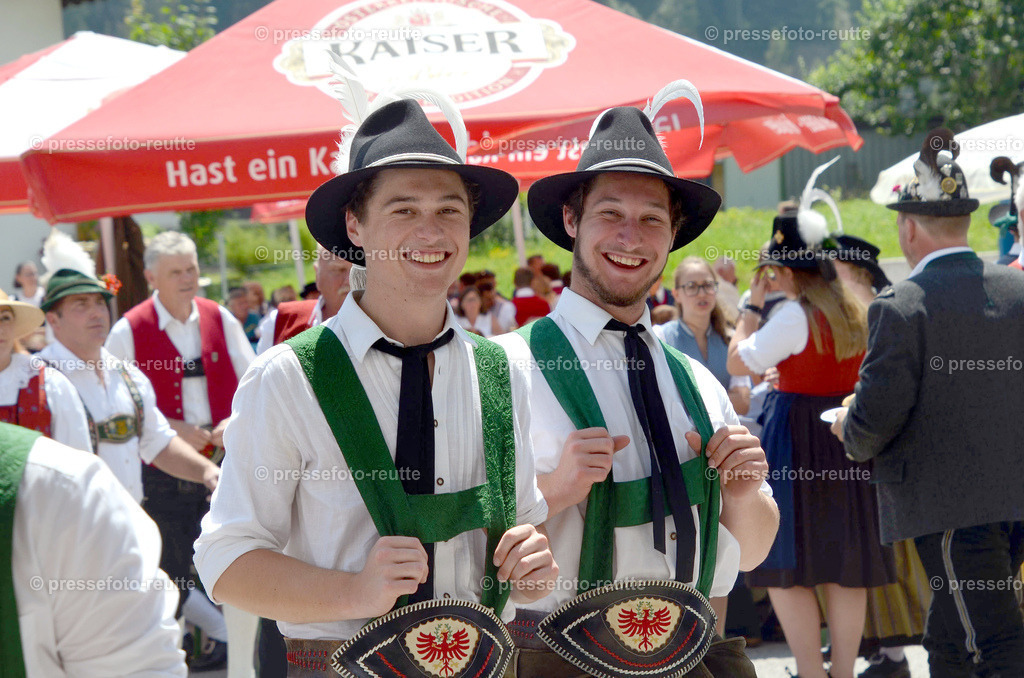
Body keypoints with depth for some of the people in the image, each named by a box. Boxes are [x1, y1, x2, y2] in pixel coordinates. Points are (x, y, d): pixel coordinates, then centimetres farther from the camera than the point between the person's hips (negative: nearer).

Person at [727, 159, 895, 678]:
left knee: (785, 568, -1)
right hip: (845, 438, 8)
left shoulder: (795, 315, -15)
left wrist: (752, 304, 0)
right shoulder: (856, 312, 7)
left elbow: (738, 362, -9)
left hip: (795, 438, -7)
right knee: (846, 567, 9)